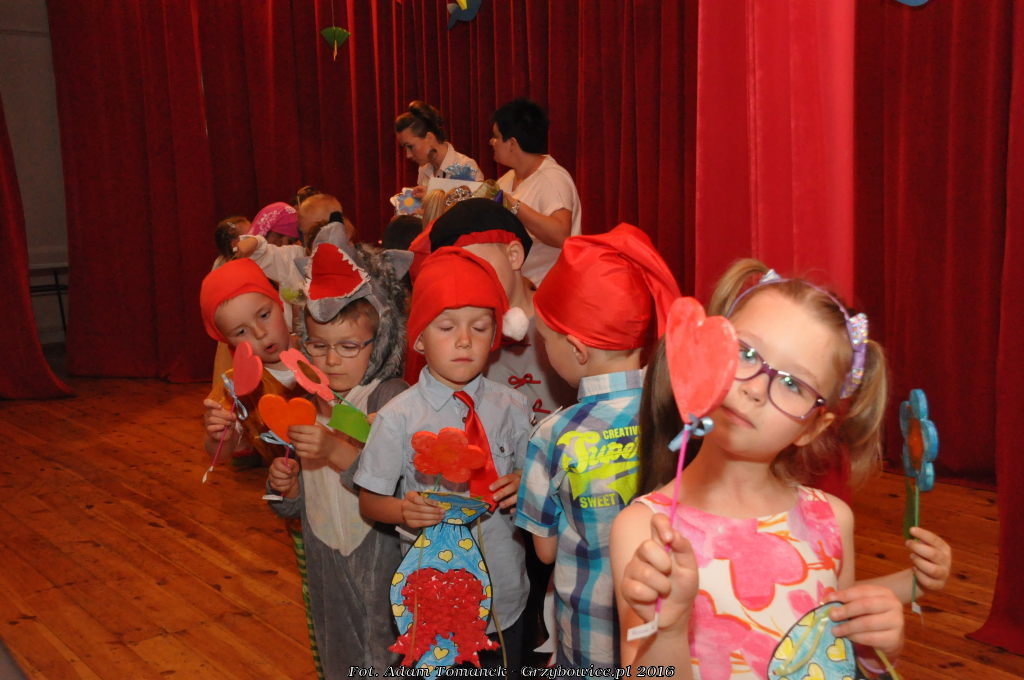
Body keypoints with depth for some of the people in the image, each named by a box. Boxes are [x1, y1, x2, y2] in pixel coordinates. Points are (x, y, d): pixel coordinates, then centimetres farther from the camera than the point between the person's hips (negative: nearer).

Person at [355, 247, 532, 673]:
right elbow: (369, 502, -5)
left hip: (505, 592, 3)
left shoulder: (510, 407, -3)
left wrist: (523, 485, -15)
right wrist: (404, 510, -25)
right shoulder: (399, 416, -10)